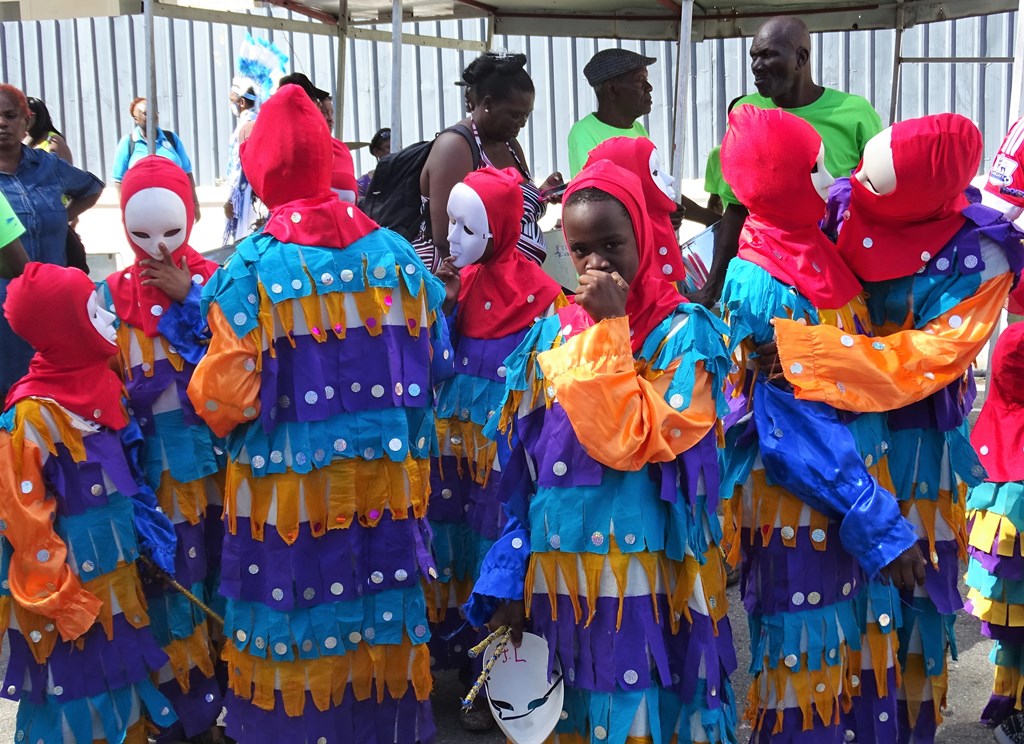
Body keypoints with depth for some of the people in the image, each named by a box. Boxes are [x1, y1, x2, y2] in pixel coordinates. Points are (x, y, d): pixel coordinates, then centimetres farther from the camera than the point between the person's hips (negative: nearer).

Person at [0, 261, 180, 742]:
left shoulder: (98, 384, 4)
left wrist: (145, 533, 12)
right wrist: (64, 601, -18)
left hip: (117, 576, 8)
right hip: (70, 584, -7)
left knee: (124, 688, 18)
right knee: (79, 702, 5)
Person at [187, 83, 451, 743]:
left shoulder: (253, 269, -13)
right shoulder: (394, 254, -2)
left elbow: (228, 391, -14)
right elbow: (432, 363, 3)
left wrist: (211, 404, 8)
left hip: (291, 484, -3)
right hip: (385, 474, 4)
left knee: (295, 618, 10)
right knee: (376, 609, 16)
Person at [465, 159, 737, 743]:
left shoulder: (684, 331, -5)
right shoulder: (552, 335, 6)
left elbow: (632, 441, -19)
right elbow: (523, 467, 8)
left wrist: (609, 328, -15)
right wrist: (510, 579, 4)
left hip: (645, 580, -4)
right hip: (558, 575, 4)